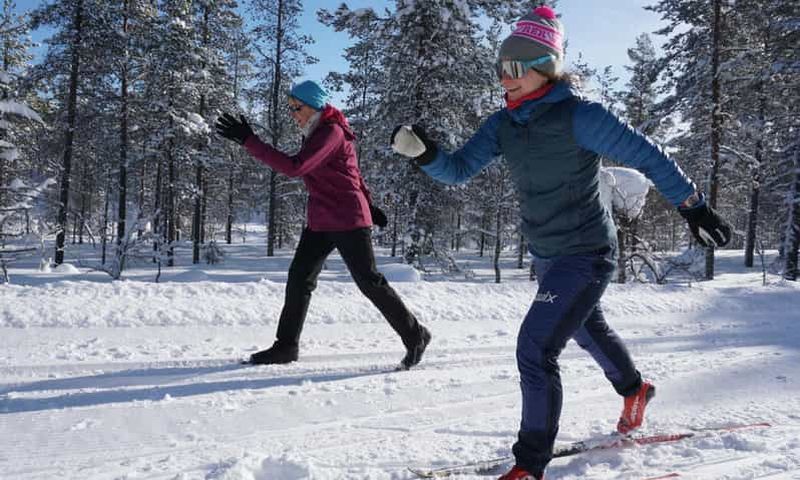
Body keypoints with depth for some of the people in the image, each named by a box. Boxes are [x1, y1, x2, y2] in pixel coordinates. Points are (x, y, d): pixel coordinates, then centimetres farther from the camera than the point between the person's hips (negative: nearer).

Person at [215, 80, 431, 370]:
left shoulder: (332, 132, -17)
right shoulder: (317, 132, 14)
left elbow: (294, 167, -28)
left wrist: (247, 140, -28)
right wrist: (368, 205, 25)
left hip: (348, 221, -9)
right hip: (320, 222, 9)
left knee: (369, 281, -3)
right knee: (299, 278, 4)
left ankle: (415, 336, 12)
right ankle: (286, 346, 13)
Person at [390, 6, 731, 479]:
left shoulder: (579, 116, -21)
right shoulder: (504, 124, -2)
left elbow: (648, 155, -15)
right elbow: (459, 169, -5)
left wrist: (696, 208, -11)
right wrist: (425, 153, -25)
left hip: (586, 254, -8)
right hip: (548, 255, 8)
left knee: (536, 349, -14)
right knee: (588, 326, 29)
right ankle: (634, 389, 59)